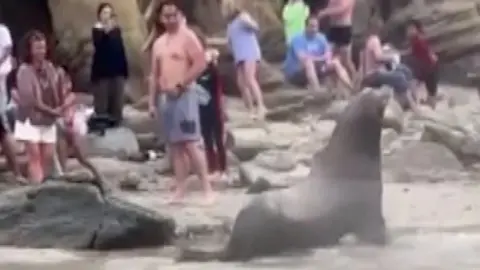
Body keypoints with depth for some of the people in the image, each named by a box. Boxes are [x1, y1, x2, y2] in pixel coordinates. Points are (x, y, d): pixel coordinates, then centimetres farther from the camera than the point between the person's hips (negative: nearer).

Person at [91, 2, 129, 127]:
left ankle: (116, 125, 12)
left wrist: (125, 69, 8)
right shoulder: (97, 30, -1)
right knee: (102, 102, -7)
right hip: (102, 71, -4)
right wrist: (106, 32, -31)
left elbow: (121, 49, 11)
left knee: (117, 102, 5)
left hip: (117, 70, 4)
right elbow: (99, 45, -18)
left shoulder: (116, 30, 11)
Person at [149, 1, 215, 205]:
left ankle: (207, 189, -11)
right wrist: (152, 101, 12)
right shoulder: (158, 43, 15)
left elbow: (201, 64, -15)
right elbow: (155, 74, 18)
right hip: (165, 98, 7)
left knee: (190, 144, -13)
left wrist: (180, 86, -15)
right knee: (174, 146, 6)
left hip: (184, 95, -7)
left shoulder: (187, 36, -5)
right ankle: (180, 190, 8)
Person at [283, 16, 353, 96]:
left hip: (314, 70, 7)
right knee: (309, 62, -36)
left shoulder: (321, 38, 4)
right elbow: (303, 58, -28)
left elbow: (328, 55, -5)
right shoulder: (298, 39, -16)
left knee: (336, 62, -7)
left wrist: (328, 61, -28)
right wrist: (322, 58, -16)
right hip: (295, 73, -7)